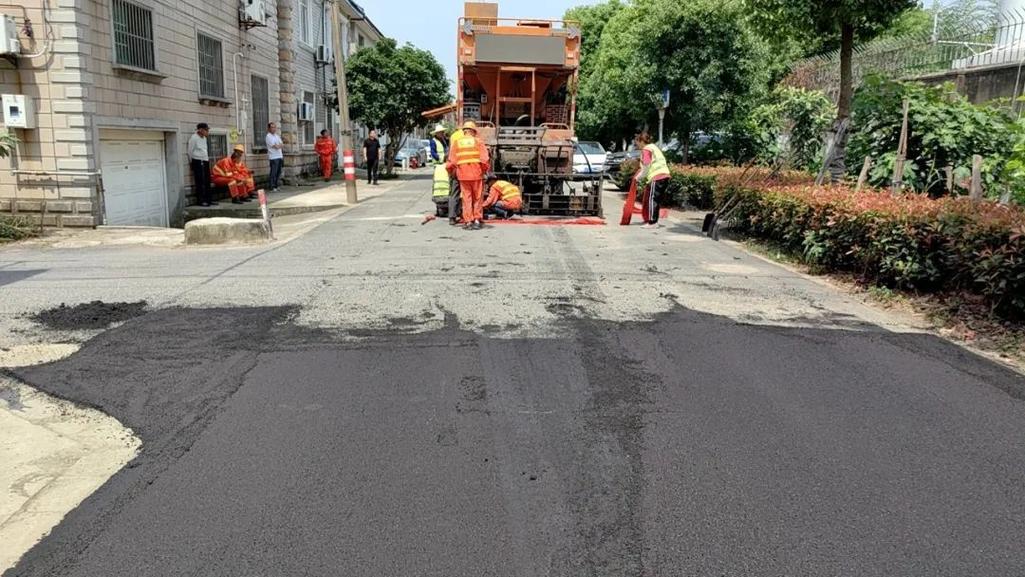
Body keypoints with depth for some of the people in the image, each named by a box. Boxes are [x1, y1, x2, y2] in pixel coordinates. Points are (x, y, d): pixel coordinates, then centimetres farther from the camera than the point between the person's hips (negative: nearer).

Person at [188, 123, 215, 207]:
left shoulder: (204, 138, 13)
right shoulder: (194, 138, -11)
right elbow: (190, 151, -5)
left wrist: (207, 158, 17)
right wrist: (192, 162, 3)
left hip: (205, 161, 8)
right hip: (197, 162, -8)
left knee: (207, 181, 8)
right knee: (200, 182, -6)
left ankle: (209, 200, 14)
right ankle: (201, 201, -2)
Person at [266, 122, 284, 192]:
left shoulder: (277, 136, 19)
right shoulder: (269, 136, -8)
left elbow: (282, 145, 13)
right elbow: (276, 146, -15)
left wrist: (278, 145, -5)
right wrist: (281, 145, 2)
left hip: (280, 156, 8)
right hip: (273, 157, -8)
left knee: (278, 172, 9)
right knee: (273, 173, -7)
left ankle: (276, 186, 17)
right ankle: (272, 188, -4)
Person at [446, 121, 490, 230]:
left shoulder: (456, 143, 7)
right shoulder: (478, 142, 2)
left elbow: (452, 161, 4)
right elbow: (484, 159, -6)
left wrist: (452, 172, 20)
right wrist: (485, 170, 9)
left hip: (463, 175, 1)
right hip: (477, 174, -1)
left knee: (466, 198, 7)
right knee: (477, 198, 9)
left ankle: (468, 221, 7)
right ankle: (477, 220, 10)